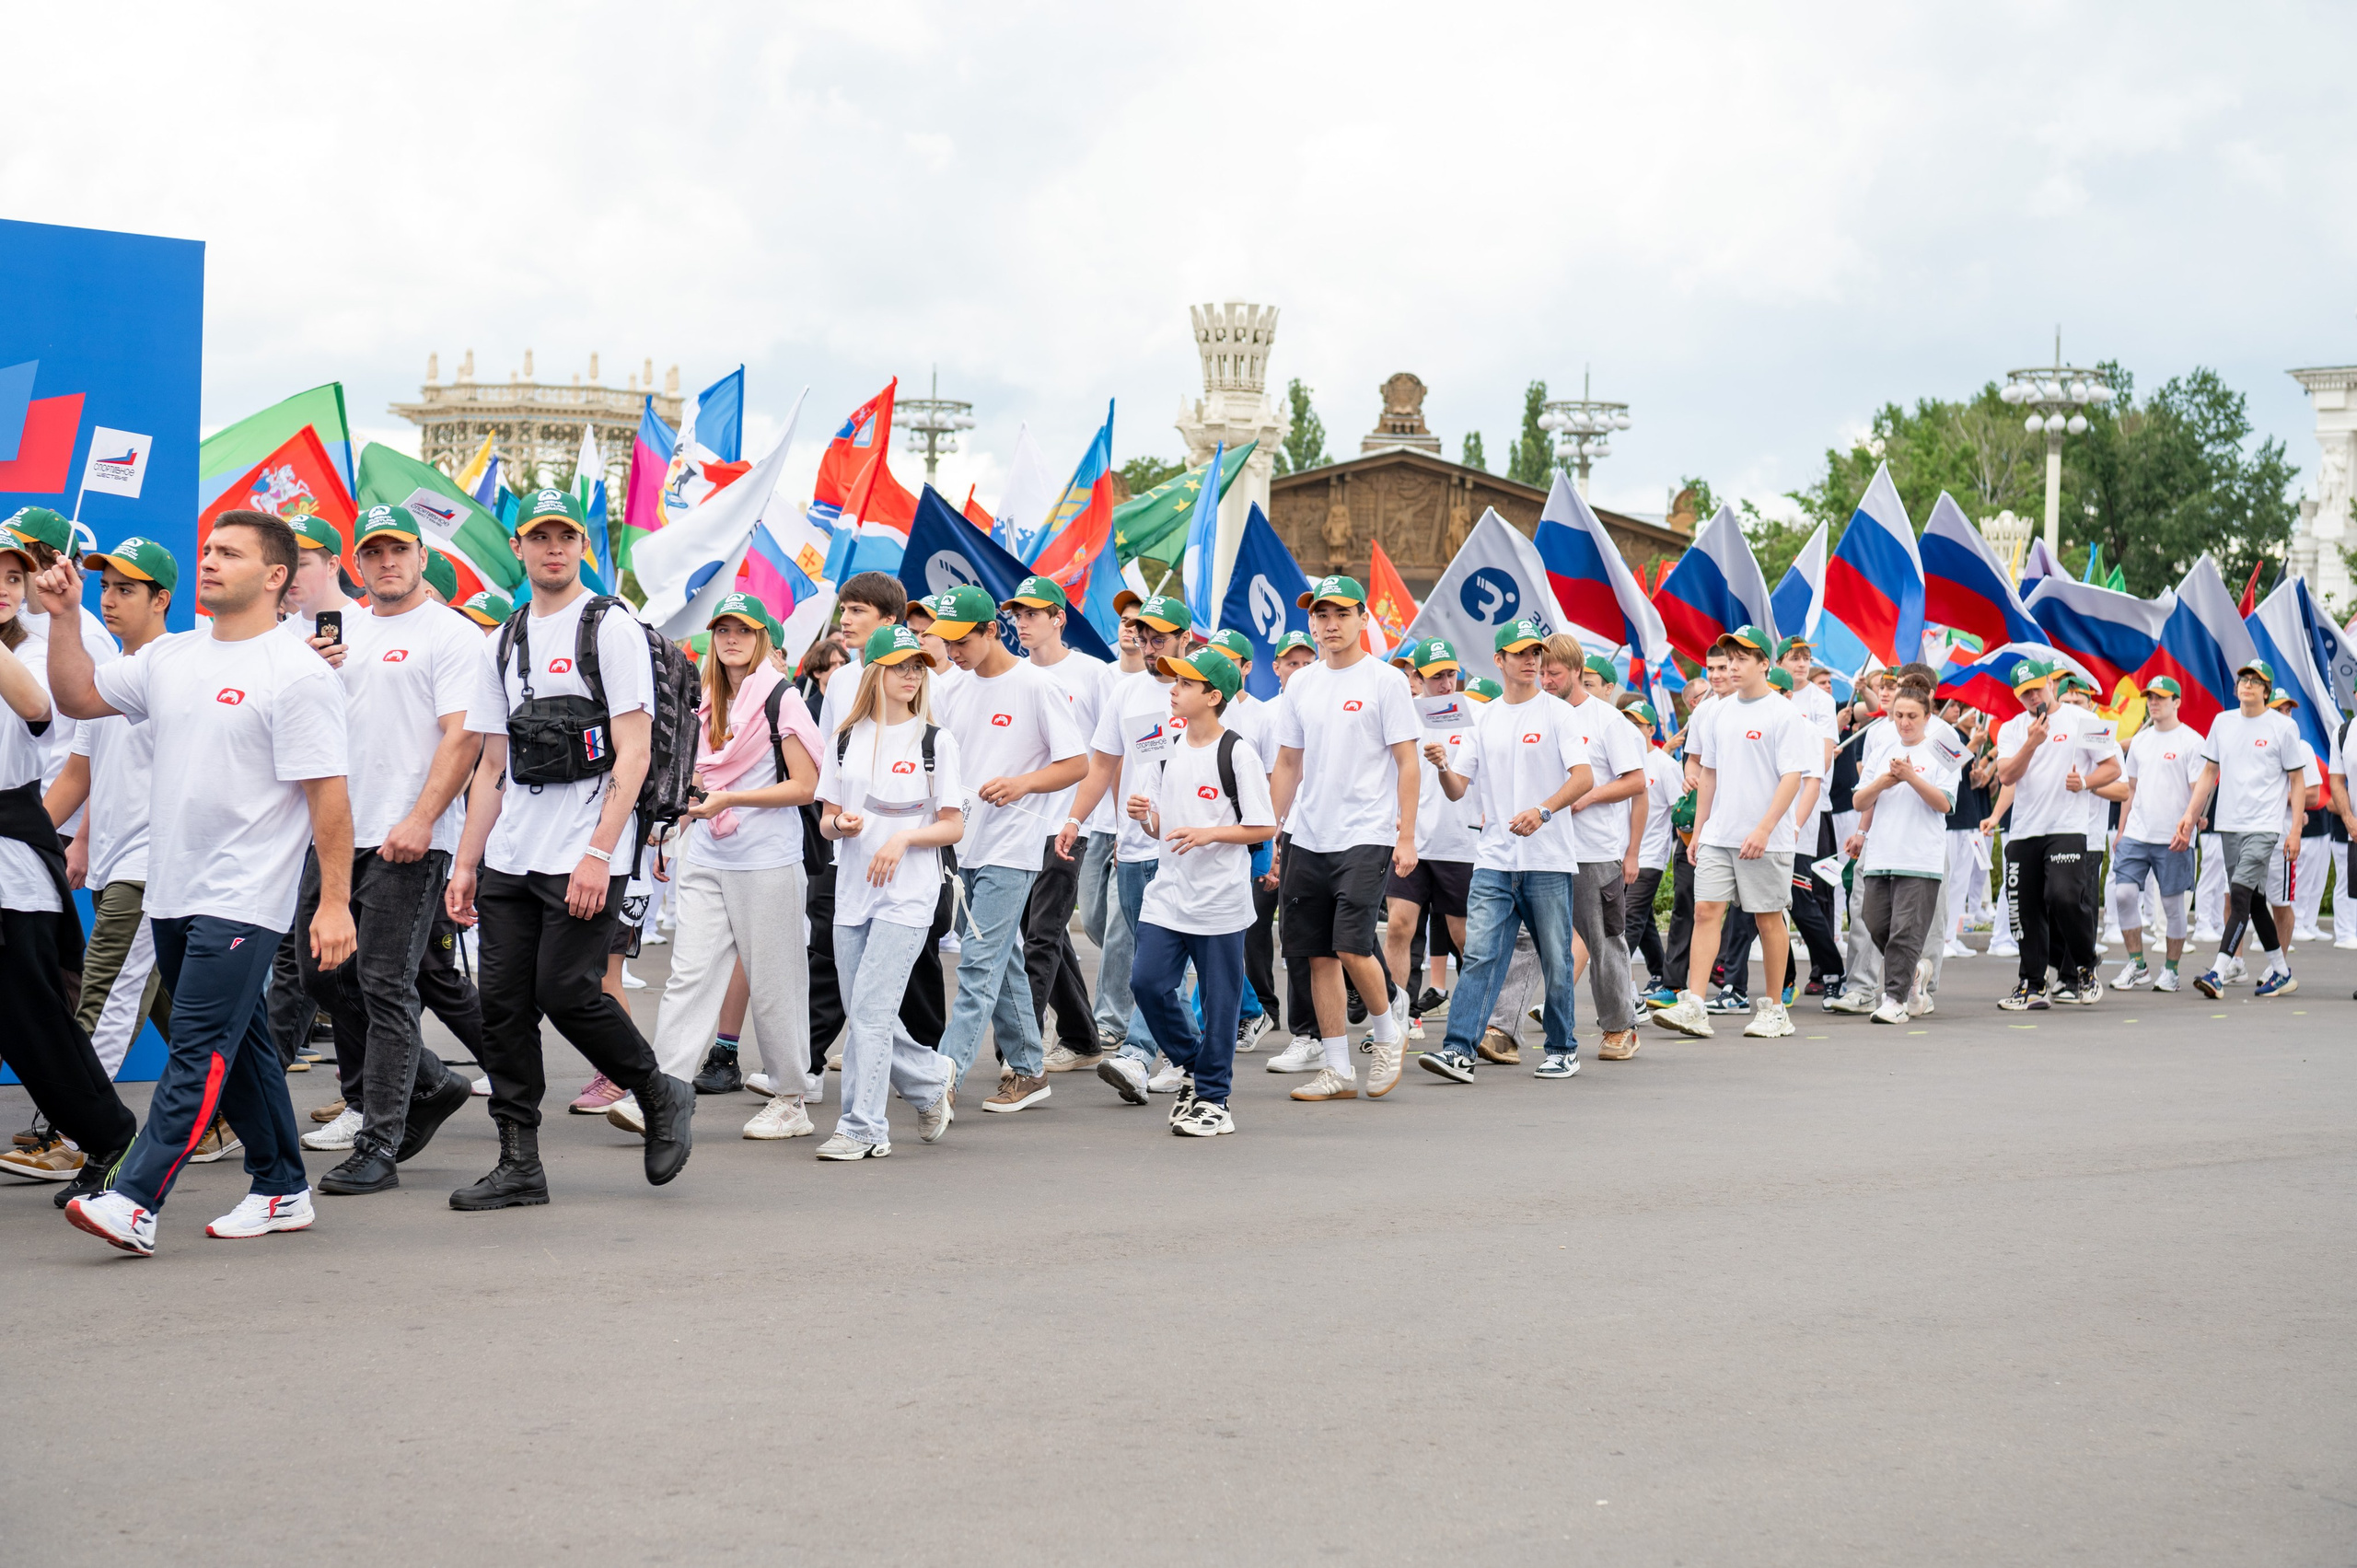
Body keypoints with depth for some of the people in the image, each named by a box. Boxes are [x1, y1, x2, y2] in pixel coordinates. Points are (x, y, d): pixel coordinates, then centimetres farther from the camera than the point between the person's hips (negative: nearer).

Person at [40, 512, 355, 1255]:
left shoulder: (296, 672, -11)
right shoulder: (170, 657, 12)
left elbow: (327, 793, -13)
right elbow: (78, 697, 20)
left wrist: (336, 901, -17)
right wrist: (63, 619, 6)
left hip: (243, 901, -8)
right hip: (172, 893, 8)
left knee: (199, 1052, -10)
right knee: (240, 1048, 14)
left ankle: (135, 1201, -15)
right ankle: (283, 1191, 23)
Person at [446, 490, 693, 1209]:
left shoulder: (611, 628, -4)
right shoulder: (506, 642, 16)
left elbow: (633, 753, -11)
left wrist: (598, 853, -20)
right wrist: (466, 863, 13)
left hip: (586, 855, -7)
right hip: (510, 854, 7)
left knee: (566, 991, -12)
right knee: (503, 1000, 2)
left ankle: (661, 1098, 11)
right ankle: (518, 1165, 8)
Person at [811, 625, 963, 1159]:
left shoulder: (935, 741, 0)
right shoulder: (845, 740, 10)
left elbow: (953, 826, -1)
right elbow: (825, 821, 13)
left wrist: (903, 838, -16)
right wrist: (841, 824, -10)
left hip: (908, 895, -5)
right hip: (852, 893, 5)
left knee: (870, 1009, -13)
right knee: (866, 1014, 8)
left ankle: (861, 1129, -8)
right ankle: (933, 1079, 32)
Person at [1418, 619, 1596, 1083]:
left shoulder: (1557, 712, -1)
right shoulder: (1484, 719, 13)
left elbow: (1584, 777, -12)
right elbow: (1458, 789, 12)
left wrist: (1543, 810, -27)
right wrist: (1442, 766, -10)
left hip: (1548, 859, -3)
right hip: (1494, 859, 3)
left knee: (1556, 961, 5)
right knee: (1480, 955, -7)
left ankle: (1562, 1049, 18)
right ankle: (1459, 1050, -14)